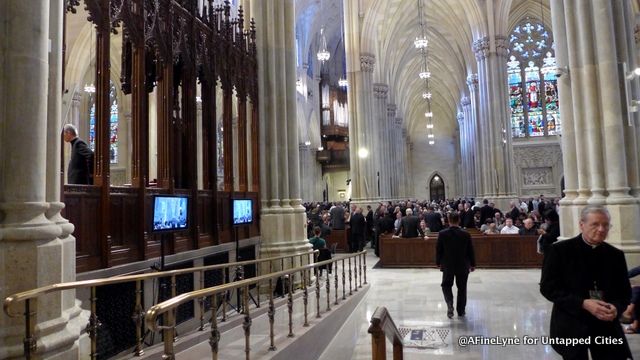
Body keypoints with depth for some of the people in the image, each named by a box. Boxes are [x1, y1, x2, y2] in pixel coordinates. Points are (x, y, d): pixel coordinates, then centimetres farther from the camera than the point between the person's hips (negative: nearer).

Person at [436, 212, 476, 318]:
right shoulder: (466, 234, -11)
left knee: (446, 285, 15)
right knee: (462, 288, 14)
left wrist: (438, 263, 8)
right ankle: (461, 311, 22)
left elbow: (438, 250, -6)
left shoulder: (442, 234, -12)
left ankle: (450, 304, -8)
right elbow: (470, 250, -3)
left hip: (447, 265, 0)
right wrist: (472, 264, 9)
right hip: (463, 266, 1)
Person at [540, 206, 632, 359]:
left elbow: (625, 292, 11)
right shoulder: (559, 250, -8)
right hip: (572, 326, -3)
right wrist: (582, 303, -20)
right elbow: (548, 287, -10)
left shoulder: (616, 255, 6)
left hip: (607, 325, 4)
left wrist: (616, 307, -11)